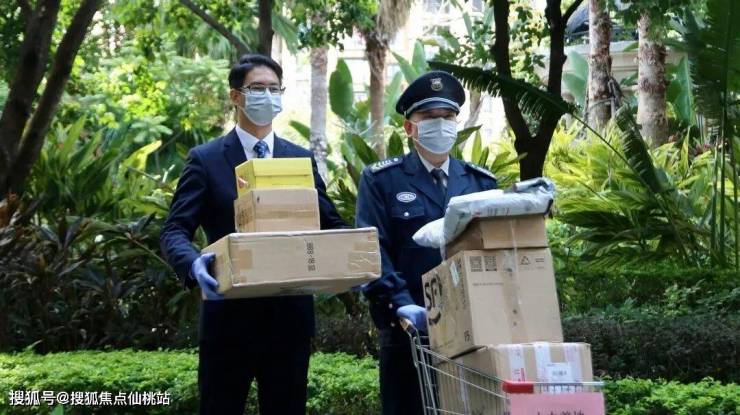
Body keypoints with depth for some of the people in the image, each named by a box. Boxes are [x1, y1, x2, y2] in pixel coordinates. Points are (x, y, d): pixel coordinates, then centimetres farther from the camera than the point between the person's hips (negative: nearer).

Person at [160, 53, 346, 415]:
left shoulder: (302, 160, 11)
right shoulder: (206, 159, 0)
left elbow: (330, 224, 10)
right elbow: (174, 230, -7)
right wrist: (194, 264, -30)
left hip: (290, 316, 3)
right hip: (228, 318, -3)